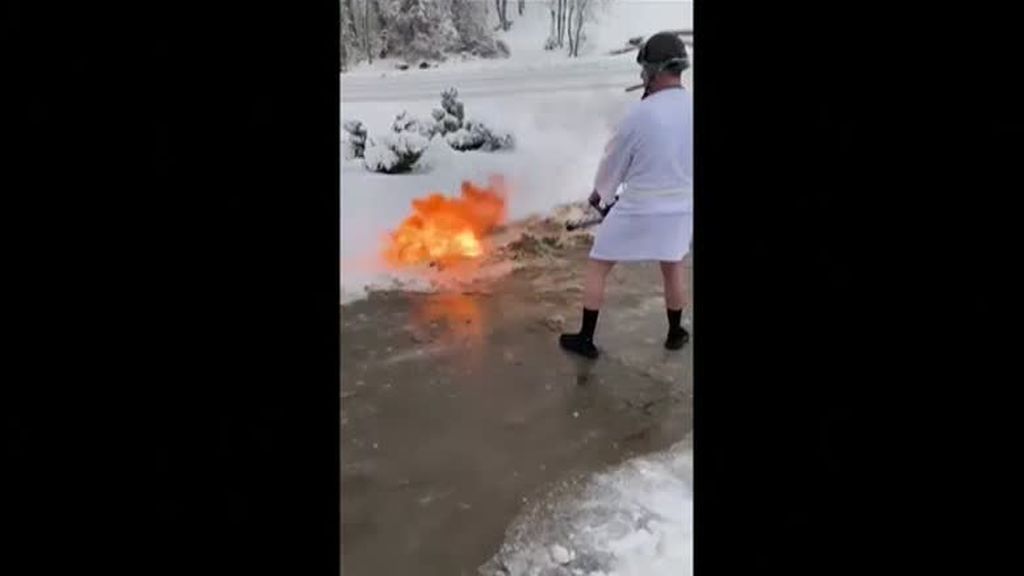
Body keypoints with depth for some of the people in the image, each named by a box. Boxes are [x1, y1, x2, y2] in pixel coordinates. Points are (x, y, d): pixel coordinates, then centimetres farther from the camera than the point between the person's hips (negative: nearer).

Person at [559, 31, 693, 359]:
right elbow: (685, 160, 6)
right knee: (673, 270, 27)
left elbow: (613, 165, -5)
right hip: (680, 209, 5)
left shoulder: (639, 115, -19)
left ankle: (585, 340, 19)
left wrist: (599, 194, 15)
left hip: (636, 210, -4)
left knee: (596, 269, 12)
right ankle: (675, 334, 42)